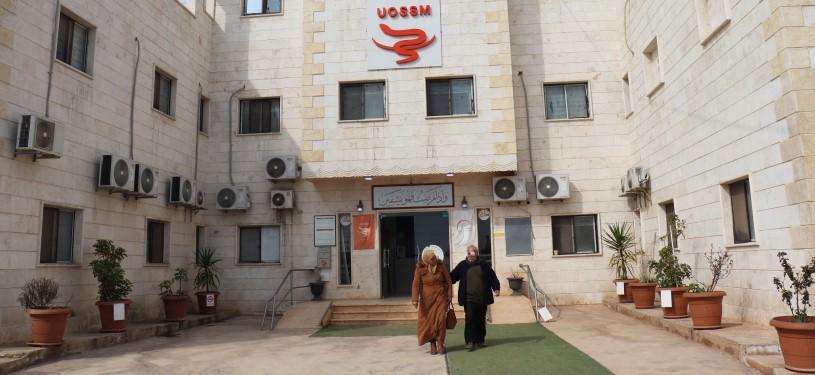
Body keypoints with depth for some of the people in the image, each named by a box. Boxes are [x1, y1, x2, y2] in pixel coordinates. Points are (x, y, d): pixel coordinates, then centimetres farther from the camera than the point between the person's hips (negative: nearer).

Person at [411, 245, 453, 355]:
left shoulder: (441, 265, -5)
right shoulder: (420, 268, -7)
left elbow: (448, 281, 2)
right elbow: (416, 284, -7)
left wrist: (449, 296, 1)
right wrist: (415, 299, -16)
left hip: (440, 296, 0)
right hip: (426, 298, 1)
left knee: (441, 318, -12)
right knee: (428, 320, 1)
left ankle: (440, 343, 0)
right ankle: (432, 344, 14)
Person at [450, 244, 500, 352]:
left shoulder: (484, 265, 7)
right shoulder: (462, 265, 6)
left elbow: (492, 277, 5)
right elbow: (452, 277, 7)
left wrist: (496, 288, -7)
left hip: (482, 298, 2)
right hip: (469, 298, -2)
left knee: (481, 320, 10)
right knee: (470, 319, -10)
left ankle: (480, 340, 22)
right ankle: (470, 342, -6)